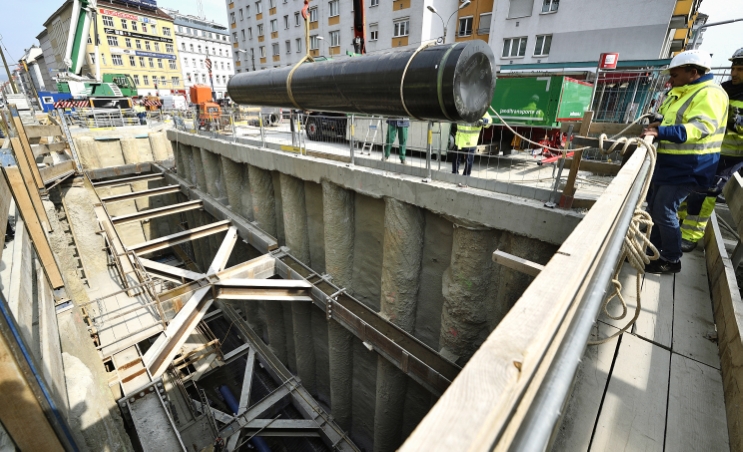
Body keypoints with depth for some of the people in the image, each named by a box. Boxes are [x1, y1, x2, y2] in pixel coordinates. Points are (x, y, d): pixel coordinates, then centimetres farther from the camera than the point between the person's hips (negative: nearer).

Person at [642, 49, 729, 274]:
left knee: (664, 211, -8)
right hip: (669, 163, 10)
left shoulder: (709, 93, -14)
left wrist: (661, 132, -36)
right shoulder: (681, 93, 16)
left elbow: (701, 127, -27)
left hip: (687, 167, -10)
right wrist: (659, 124, 6)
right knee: (653, 207, 14)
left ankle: (671, 260, 7)